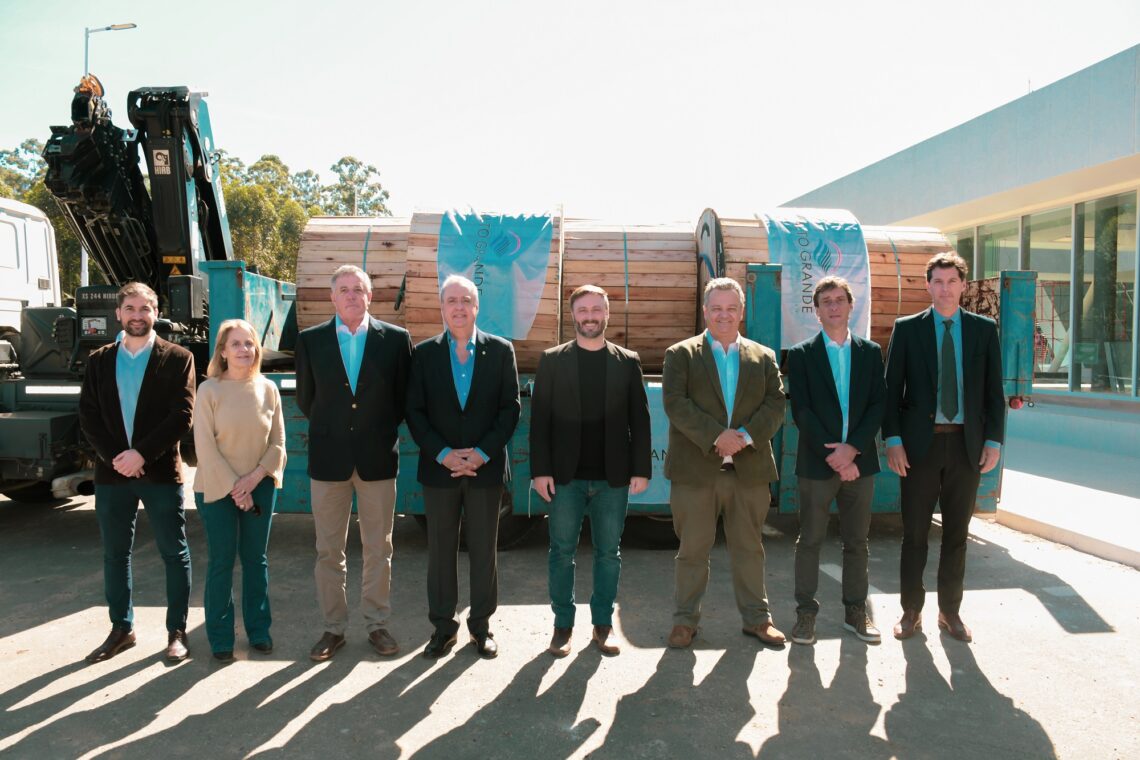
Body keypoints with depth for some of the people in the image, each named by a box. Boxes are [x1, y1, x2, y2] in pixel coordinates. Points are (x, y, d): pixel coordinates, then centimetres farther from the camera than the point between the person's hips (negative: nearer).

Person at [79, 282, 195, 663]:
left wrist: (141, 453, -17)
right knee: (115, 555, 12)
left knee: (174, 554, 3)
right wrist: (114, 456, -11)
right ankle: (121, 628, 26)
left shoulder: (177, 358, -1)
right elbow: (88, 416, 4)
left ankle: (177, 631, 14)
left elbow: (183, 416, -9)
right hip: (111, 471, 3)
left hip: (161, 471, -3)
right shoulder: (99, 360, 9)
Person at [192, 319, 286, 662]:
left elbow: (278, 442, 2)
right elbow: (205, 447, -10)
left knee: (256, 558, 11)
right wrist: (234, 488, -13)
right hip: (217, 488, -2)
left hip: (260, 487, 3)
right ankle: (220, 636, 18)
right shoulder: (209, 390, -8)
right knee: (222, 561, 4)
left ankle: (258, 629, 24)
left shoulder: (268, 388, 0)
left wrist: (255, 477, -12)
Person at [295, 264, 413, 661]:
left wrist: (381, 431, 6)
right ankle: (333, 627, 22)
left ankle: (378, 624, 23)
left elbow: (403, 397, 6)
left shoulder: (396, 339, -2)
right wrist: (329, 429, 12)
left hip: (378, 457, -1)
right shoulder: (310, 340, 1)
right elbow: (305, 398, 10)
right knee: (328, 550, 9)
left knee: (378, 548, 9)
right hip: (329, 458, 1)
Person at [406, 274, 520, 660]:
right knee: (441, 550, 8)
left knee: (483, 549, 8)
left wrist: (482, 453, -11)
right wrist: (443, 454, -12)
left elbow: (510, 408, -1)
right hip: (439, 468, 1)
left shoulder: (500, 350, 2)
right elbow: (415, 411, 0)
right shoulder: (425, 352, 4)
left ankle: (481, 624, 23)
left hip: (486, 467, 0)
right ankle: (442, 627, 22)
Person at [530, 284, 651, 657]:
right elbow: (539, 418, 0)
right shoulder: (552, 360, 4)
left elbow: (639, 418, 5)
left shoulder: (628, 361, 6)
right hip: (565, 475, -1)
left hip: (613, 476, 1)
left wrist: (641, 469, -2)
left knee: (608, 552, 9)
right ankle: (563, 624, 19)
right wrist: (540, 470, -7)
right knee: (562, 551, 6)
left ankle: (603, 624, 22)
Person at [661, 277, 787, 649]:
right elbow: (676, 403, -9)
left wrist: (744, 435, -14)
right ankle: (685, 619, 19)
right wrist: (717, 436, -18)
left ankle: (756, 617, 26)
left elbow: (775, 405, 2)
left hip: (750, 468, 3)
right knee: (693, 549, 6)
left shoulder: (764, 357, 12)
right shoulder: (680, 354, 3)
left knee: (749, 548, 13)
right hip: (696, 468, -2)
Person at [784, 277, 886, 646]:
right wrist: (832, 455, -13)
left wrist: (852, 448, -11)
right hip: (817, 462, -2)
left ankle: (855, 611, 23)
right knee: (809, 541, 4)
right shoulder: (801, 354, 1)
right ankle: (805, 612, 14)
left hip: (859, 461, 3)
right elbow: (801, 410, -6)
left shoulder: (870, 352, 9)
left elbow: (878, 405, 2)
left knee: (857, 542, 11)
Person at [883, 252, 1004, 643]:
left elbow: (994, 389, 7)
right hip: (920, 442, -2)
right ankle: (911, 610, 17)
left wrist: (993, 439, -1)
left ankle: (950, 611, 24)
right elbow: (892, 387, -1)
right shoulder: (907, 328, 1)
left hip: (967, 443, 2)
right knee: (914, 531, 4)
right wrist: (892, 439, -8)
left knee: (957, 532, 11)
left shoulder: (984, 329, 7)